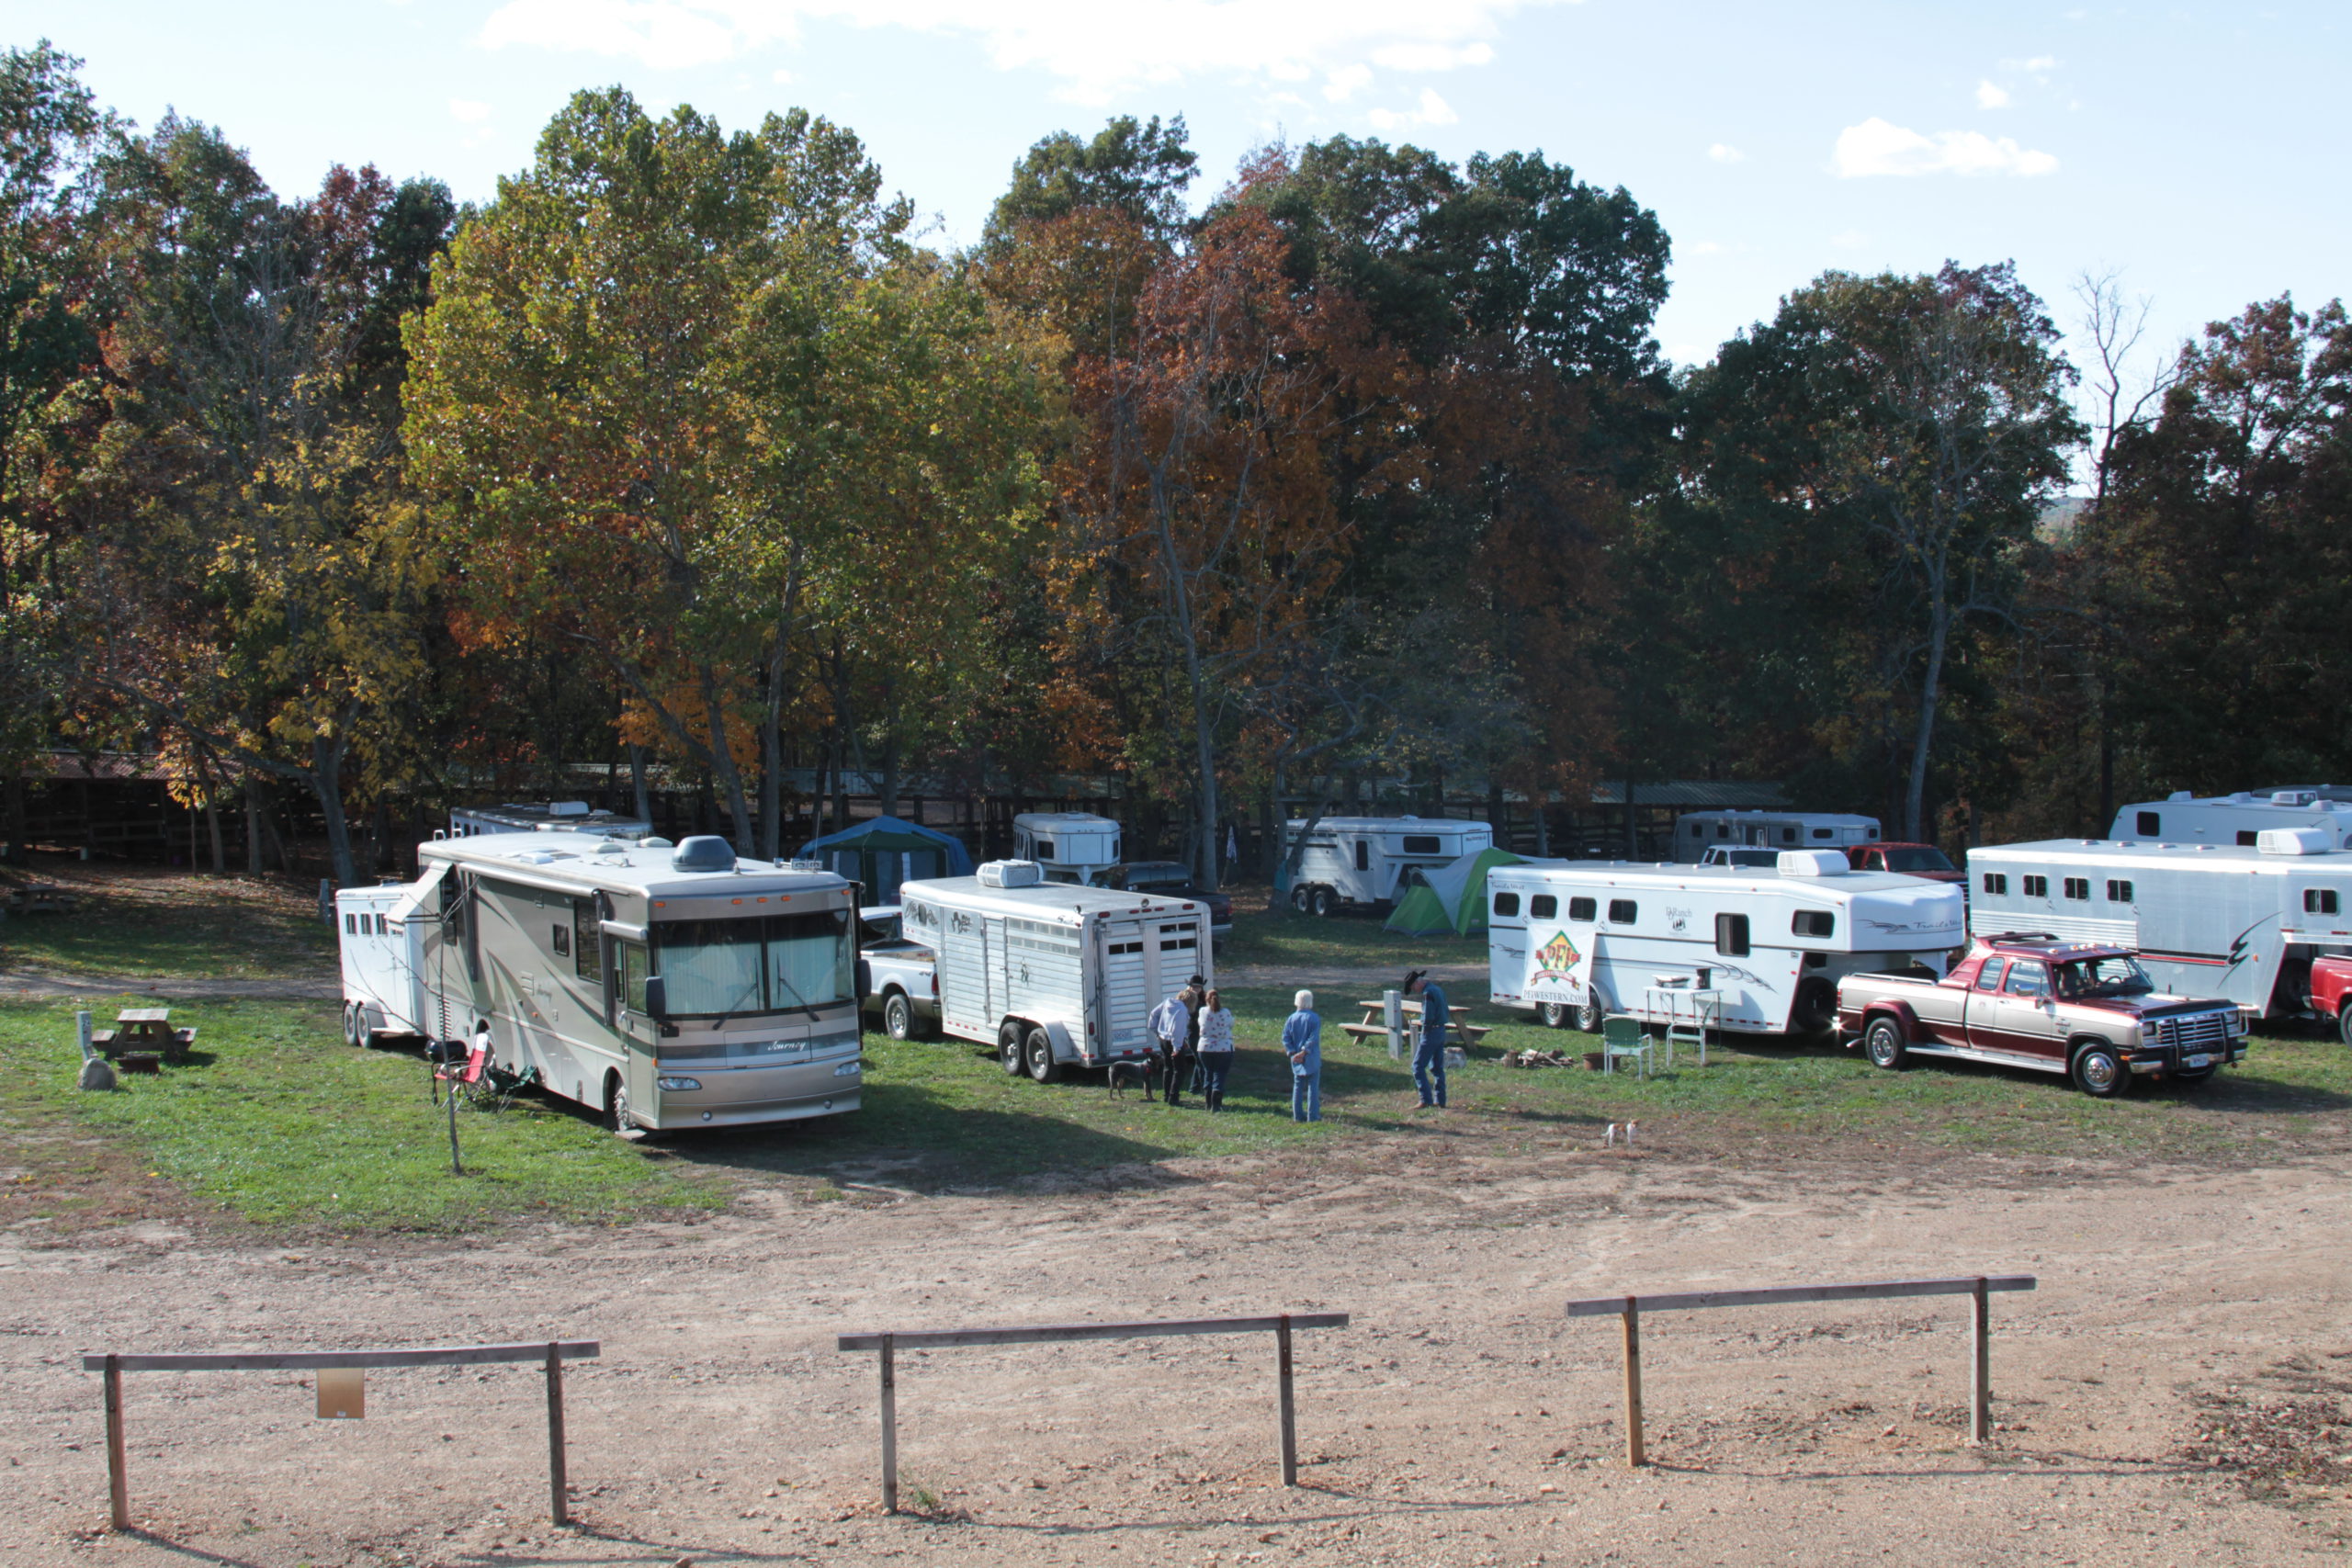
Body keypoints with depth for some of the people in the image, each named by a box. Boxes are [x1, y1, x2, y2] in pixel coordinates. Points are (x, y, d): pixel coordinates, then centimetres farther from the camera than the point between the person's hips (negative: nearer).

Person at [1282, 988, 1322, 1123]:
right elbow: (1313, 1039, -18)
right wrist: (1304, 1052, -17)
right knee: (1313, 1087, 2)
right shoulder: (1314, 1019, -10)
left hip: (1296, 1059, 4)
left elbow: (1285, 1038, -3)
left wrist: (1292, 1052, -6)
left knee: (1297, 1087, 12)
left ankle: (1298, 1115, 13)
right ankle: (1313, 1115, 1)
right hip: (1312, 1060, -4)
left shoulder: (1291, 1019, 2)